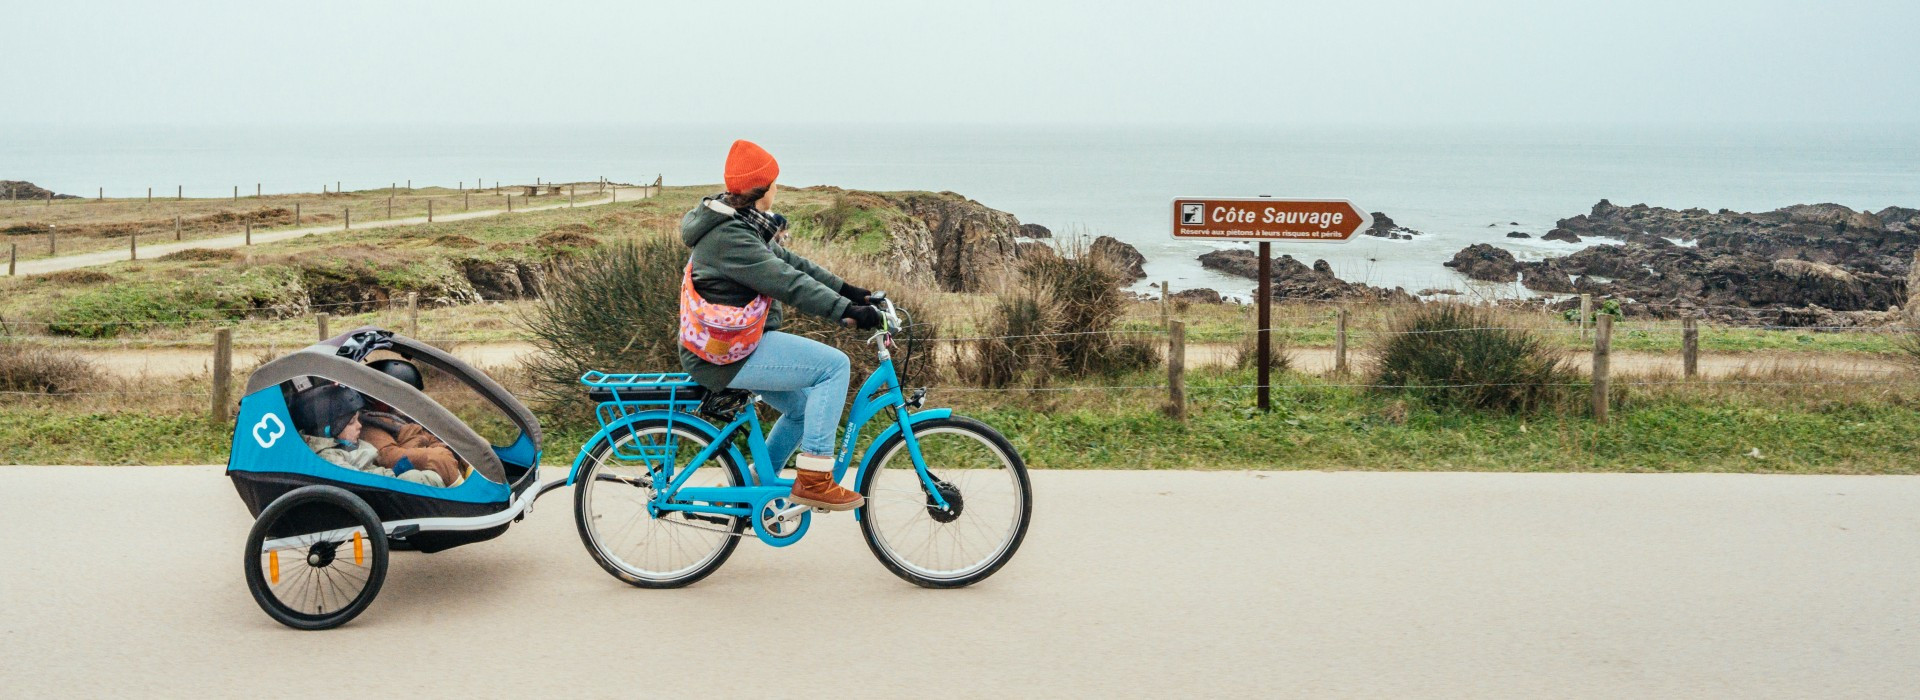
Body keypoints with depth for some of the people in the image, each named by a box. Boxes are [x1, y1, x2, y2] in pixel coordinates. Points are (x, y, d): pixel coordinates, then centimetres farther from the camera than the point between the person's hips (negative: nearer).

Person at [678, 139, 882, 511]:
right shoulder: (729, 237, -21)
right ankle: (812, 479, -14)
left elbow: (789, 262, 15)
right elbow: (788, 283, -27)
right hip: (727, 355, -11)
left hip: (736, 344, 11)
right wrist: (849, 311, -28)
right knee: (834, 365, -16)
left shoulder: (741, 225, 12)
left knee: (804, 408, 19)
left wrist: (845, 290, 11)